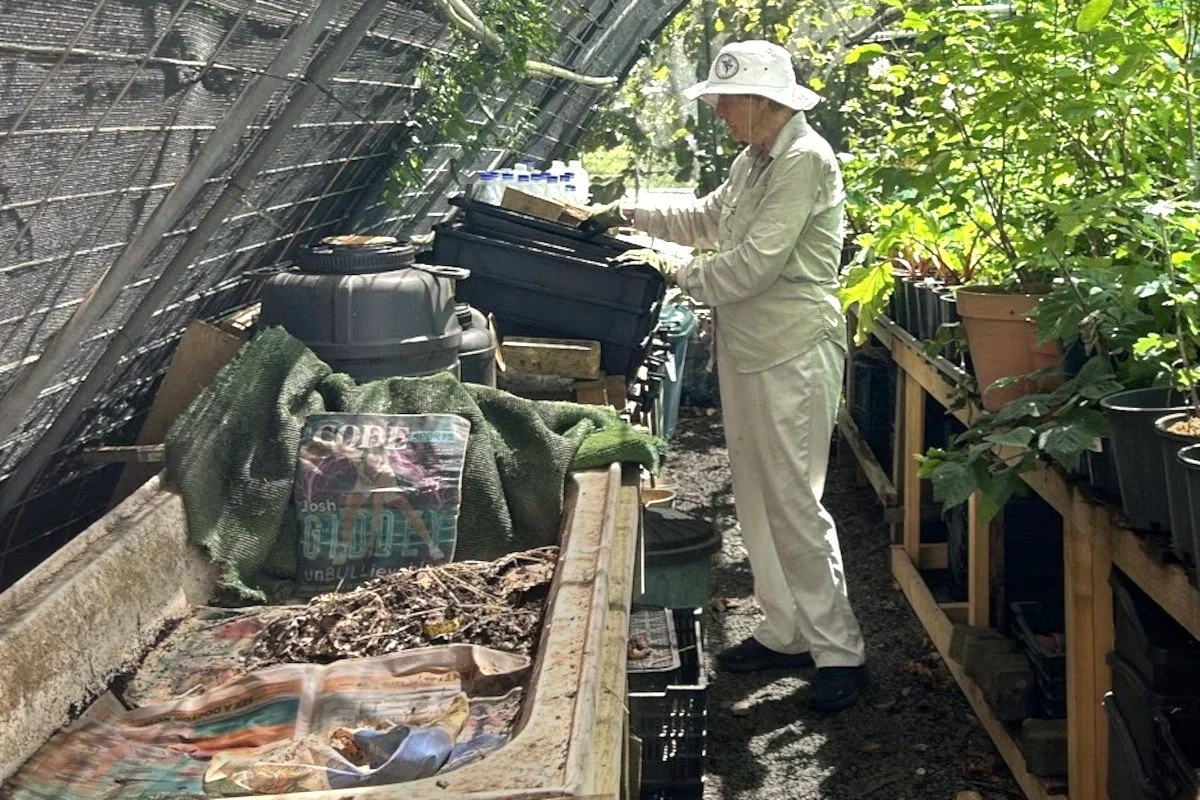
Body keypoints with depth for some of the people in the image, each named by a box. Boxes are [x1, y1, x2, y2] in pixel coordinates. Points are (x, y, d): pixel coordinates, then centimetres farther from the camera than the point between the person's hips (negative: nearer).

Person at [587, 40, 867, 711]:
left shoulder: (804, 160, -16)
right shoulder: (755, 159, 15)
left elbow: (755, 264, -22)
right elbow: (709, 220, 29)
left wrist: (674, 274, -10)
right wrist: (628, 215, 20)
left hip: (794, 353, -10)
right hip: (747, 349, 10)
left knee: (794, 504, -7)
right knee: (758, 500, 14)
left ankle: (839, 651, 3)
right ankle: (786, 632, 25)